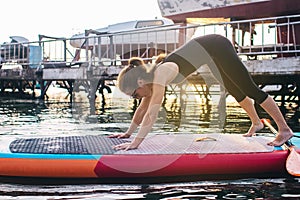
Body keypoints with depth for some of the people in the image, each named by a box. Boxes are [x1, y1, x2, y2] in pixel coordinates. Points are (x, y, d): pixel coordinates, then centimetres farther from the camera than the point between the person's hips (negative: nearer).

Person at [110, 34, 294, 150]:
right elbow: (142, 109, 7)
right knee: (235, 91, 23)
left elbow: (152, 113, -34)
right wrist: (128, 133, 11)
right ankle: (256, 123, 44)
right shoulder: (151, 76, -5)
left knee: (251, 90, -2)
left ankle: (285, 129, 8)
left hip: (217, 48, -8)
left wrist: (135, 143, -33)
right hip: (207, 50, 8)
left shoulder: (161, 75, -29)